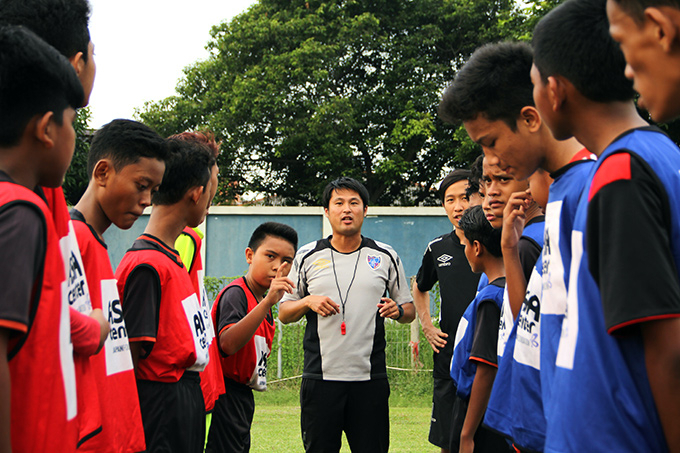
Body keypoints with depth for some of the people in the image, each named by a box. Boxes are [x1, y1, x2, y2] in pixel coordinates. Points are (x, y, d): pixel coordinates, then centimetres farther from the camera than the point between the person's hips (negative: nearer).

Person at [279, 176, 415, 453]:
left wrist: (397, 310, -8)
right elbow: (283, 313, 12)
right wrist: (308, 302, -8)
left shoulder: (386, 257, 9)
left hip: (370, 378, 0)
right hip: (320, 377, 0)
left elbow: (409, 310, 15)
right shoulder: (307, 257, 8)